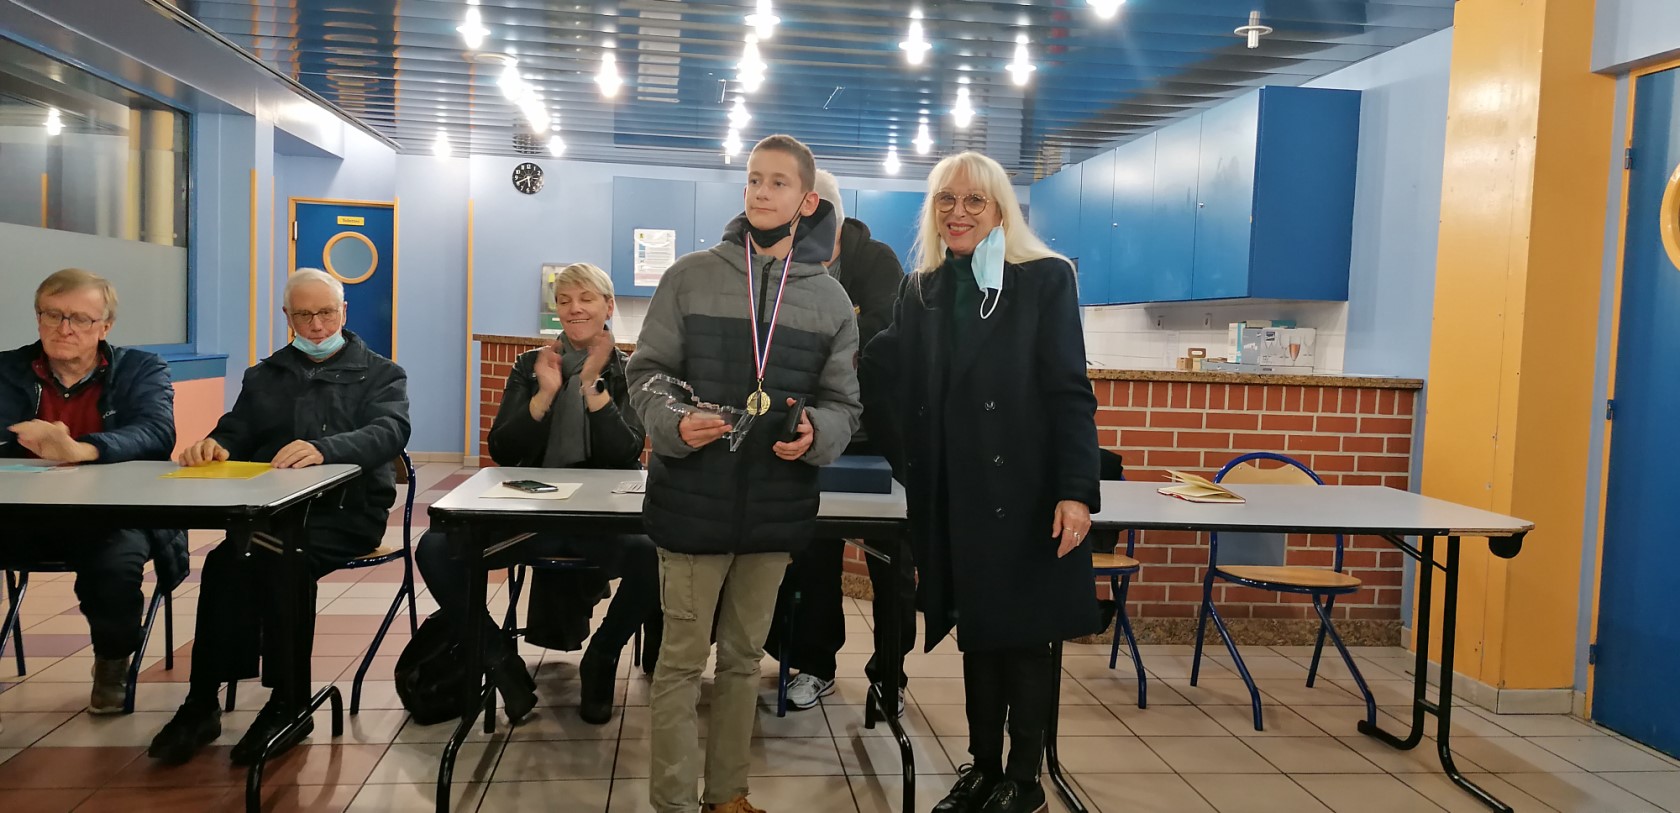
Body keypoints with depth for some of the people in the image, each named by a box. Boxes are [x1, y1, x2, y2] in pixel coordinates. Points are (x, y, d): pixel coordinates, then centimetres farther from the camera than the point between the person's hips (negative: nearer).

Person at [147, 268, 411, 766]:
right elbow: (234, 435, 13)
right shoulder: (263, 377, 23)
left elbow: (390, 432, -12)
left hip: (347, 512, -3)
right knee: (226, 561, -28)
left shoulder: (381, 374, 9)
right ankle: (203, 702, -21)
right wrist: (214, 446, -14)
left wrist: (324, 449, -33)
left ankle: (289, 702, -20)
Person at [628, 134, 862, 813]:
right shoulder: (690, 276, 0)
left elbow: (843, 402, 7)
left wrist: (816, 434, -15)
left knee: (744, 656, 15)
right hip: (693, 500, -2)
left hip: (776, 506, 2)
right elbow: (647, 372, 1)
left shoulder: (830, 299, 5)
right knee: (683, 657, 5)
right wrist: (674, 423, -19)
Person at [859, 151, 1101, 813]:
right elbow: (889, 384, 5)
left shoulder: (1044, 280, -4)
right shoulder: (922, 291, 11)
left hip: (1023, 494, -4)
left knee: (1024, 636, 5)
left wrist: (1077, 490, -17)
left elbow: (1070, 394, -9)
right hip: (952, 499, 4)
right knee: (976, 634, 13)